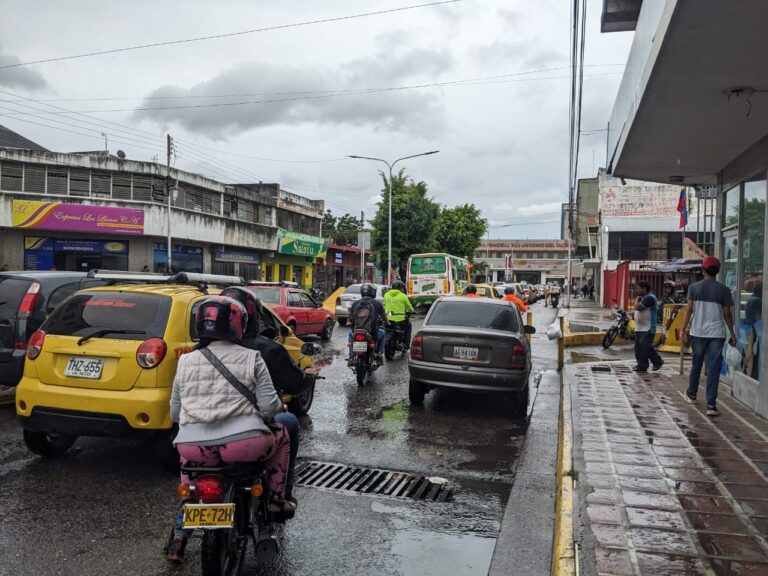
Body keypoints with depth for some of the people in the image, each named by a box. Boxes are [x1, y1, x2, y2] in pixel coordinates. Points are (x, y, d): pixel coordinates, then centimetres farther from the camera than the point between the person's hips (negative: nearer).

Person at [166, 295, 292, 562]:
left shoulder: (186, 362, 11)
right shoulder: (251, 358, 2)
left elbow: (175, 413, 18)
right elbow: (269, 407, -2)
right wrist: (280, 404, 22)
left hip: (195, 448, 3)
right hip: (243, 444, -3)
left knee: (187, 458, 38)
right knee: (280, 435, 28)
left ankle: (180, 536, 36)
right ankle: (277, 500, 31)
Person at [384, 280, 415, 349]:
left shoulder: (386, 295, 5)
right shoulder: (403, 296, -6)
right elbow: (409, 307, 6)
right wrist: (411, 311, 29)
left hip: (388, 319, 4)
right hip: (400, 319, -3)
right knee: (408, 326, 25)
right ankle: (406, 344, 20)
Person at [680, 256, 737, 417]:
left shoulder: (694, 287, 0)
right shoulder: (723, 290, -1)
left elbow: (689, 310, -3)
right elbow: (726, 314, 1)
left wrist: (684, 330, 2)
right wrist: (732, 333, 11)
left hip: (697, 333, 1)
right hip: (716, 334, -1)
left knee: (696, 364, 19)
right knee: (713, 368, -1)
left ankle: (692, 393, 36)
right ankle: (711, 404, -4)